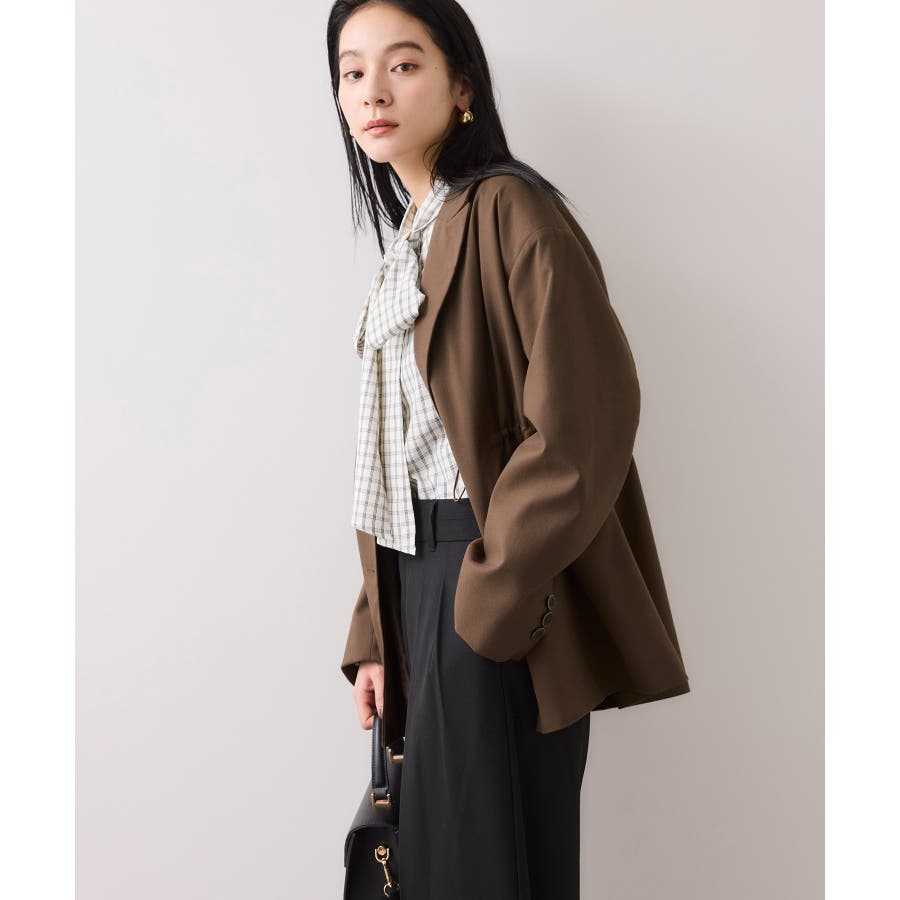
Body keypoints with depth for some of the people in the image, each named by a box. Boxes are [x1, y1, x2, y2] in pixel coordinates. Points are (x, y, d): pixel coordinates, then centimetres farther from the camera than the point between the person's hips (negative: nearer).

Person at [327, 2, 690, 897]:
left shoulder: (509, 212, -11)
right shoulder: (408, 245, 16)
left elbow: (585, 418, -21)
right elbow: (392, 465, 14)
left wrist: (492, 602, -19)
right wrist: (374, 635, 8)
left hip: (496, 595, -8)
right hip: (420, 580, 8)